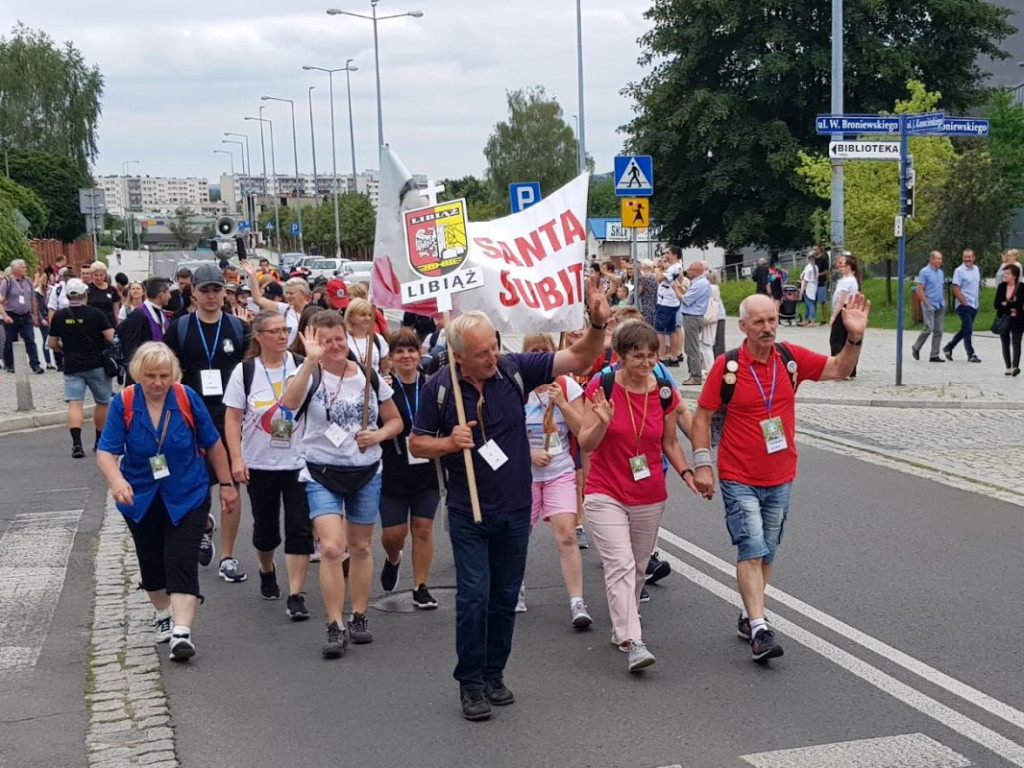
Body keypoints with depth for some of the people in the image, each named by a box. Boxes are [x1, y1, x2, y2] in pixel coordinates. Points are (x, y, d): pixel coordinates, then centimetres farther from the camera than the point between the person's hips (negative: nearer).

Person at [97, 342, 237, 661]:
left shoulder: (187, 398, -12)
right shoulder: (124, 403, -13)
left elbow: (213, 443, -1)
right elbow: (106, 451, -18)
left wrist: (226, 483, 4)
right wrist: (116, 479, -38)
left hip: (187, 497, -2)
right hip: (141, 499, 2)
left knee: (181, 561, -12)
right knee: (151, 561, 16)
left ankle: (182, 631, -17)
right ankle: (163, 614, 40)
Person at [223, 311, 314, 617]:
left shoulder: (302, 366, -3)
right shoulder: (245, 371, -2)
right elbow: (232, 419, -1)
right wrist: (236, 459, -9)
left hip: (298, 462, -1)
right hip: (259, 463, 1)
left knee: (300, 528, -7)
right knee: (266, 527, 14)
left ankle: (296, 595, -1)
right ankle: (267, 570, 44)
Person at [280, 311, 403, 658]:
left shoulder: (369, 376, 2)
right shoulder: (309, 374, -8)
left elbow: (395, 420, 11)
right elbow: (289, 403, -32)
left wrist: (379, 435, -11)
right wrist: (311, 361, -38)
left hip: (366, 473, 3)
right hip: (322, 474, -3)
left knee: (361, 547, 12)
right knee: (331, 548, -14)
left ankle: (359, 618, 27)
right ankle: (335, 627, -5)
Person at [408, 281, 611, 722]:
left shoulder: (515, 370, -7)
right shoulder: (439, 388, -9)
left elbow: (578, 359, -8)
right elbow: (417, 444, 1)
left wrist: (598, 325, -26)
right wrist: (450, 443, -19)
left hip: (515, 508, 2)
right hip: (469, 513, -2)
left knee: (506, 596, 12)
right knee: (474, 596, -4)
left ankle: (493, 675, 28)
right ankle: (470, 684, 10)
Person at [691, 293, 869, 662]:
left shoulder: (791, 358, -1)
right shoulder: (727, 366, -10)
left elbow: (839, 369, 6)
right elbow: (702, 416, -4)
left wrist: (855, 336, -11)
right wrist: (702, 464, -10)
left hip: (781, 478, 4)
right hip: (739, 479, -4)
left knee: (767, 552, 14)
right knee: (752, 550, -12)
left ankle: (748, 615, 31)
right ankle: (759, 630, -12)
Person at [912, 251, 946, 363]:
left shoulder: (940, 272, 15)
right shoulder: (924, 272, -6)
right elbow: (919, 290, -11)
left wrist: (943, 302, 13)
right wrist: (927, 303, -15)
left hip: (940, 306, 7)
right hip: (929, 305, -7)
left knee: (938, 331, 3)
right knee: (929, 328, -13)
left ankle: (934, 355, 6)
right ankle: (916, 348, 8)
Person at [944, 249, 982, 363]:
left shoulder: (976, 269, 11)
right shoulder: (959, 271, -10)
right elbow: (956, 289, -14)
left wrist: (977, 300, 13)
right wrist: (964, 303, -16)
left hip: (974, 305, 7)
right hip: (964, 305, -7)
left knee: (965, 330, 14)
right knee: (968, 330, -6)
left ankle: (949, 347, 27)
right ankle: (971, 354, 0)